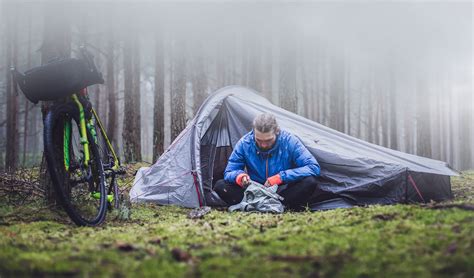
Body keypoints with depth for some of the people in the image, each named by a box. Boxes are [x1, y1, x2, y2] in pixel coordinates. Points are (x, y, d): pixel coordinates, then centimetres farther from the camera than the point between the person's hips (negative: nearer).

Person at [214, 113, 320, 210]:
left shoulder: (289, 141, -16)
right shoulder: (244, 143, -12)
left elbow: (313, 167, -18)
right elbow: (228, 172, -5)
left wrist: (281, 177, -26)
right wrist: (239, 176, -31)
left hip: (282, 192, -1)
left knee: (310, 182, -30)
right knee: (220, 186, -21)